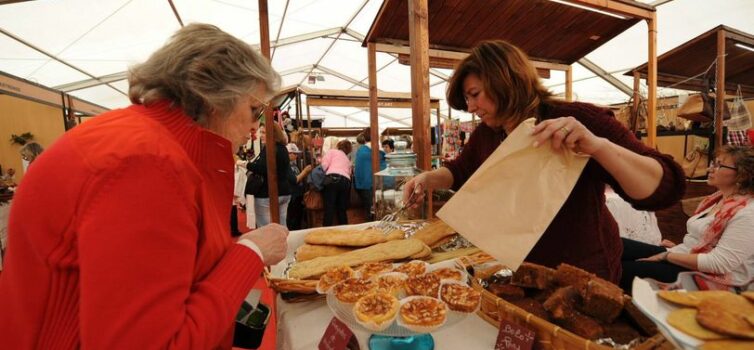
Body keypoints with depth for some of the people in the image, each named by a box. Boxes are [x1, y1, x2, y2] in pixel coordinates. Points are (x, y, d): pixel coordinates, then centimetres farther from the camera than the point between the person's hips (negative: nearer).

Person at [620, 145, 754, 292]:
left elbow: (719, 263, -22)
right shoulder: (718, 198, 10)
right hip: (686, 255, 8)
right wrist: (679, 246, 6)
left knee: (623, 270, -22)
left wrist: (667, 255, -19)